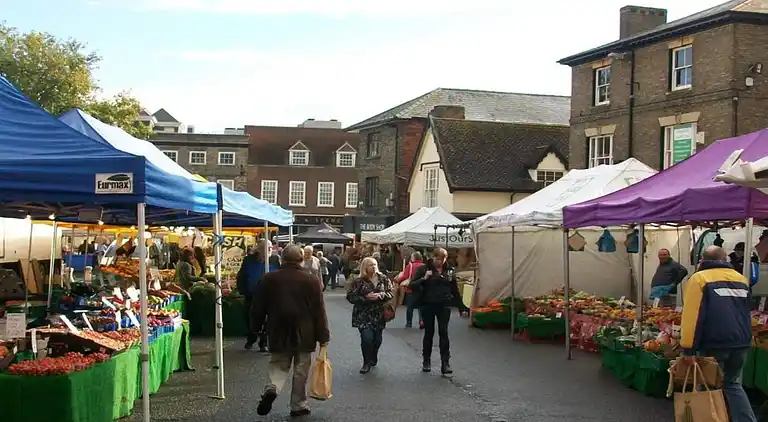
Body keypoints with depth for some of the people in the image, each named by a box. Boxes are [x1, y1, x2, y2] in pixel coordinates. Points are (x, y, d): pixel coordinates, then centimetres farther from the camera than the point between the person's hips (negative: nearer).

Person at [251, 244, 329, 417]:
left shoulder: (269, 279, -2)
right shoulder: (311, 280, -7)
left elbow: (257, 308, 5)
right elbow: (319, 311, -6)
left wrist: (256, 327, 20)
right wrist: (323, 337, 0)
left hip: (278, 333, 1)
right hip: (304, 335, -1)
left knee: (279, 365, 14)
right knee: (301, 370, 11)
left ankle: (272, 388, -13)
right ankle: (298, 405, 16)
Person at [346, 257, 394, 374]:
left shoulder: (383, 279, 3)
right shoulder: (358, 281, -4)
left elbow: (391, 293, 3)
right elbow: (350, 296, -5)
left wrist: (379, 295, -15)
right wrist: (365, 298, -18)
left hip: (379, 315, 3)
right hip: (363, 316, -3)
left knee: (377, 339, 8)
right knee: (367, 338, -14)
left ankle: (373, 359, 36)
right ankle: (367, 363, 4)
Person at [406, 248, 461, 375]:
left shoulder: (450, 270, 3)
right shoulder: (424, 269, -4)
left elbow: (454, 289, 10)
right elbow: (412, 284, -9)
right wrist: (424, 278, -23)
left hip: (444, 305, 1)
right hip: (428, 305, -1)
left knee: (443, 333, -5)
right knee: (429, 333, 9)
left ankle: (445, 363, -5)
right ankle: (426, 361, 23)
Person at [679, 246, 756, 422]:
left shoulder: (699, 279, -5)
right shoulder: (741, 279, 14)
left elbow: (692, 316, -13)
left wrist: (689, 349, -12)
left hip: (714, 344, -5)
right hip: (741, 343, 5)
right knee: (732, 384, 18)